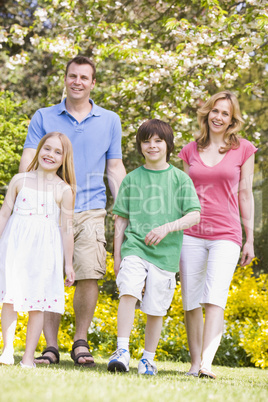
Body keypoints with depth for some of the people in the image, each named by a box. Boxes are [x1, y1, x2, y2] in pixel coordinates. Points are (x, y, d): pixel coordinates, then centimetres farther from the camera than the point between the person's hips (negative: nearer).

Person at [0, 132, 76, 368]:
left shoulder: (64, 190, 0)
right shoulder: (20, 180, 5)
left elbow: (67, 228, 1)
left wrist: (69, 263, 2)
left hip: (44, 250, -1)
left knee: (37, 303, 0)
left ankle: (29, 356, 6)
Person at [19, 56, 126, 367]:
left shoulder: (110, 121, 14)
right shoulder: (43, 118, 11)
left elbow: (115, 169, 16)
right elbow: (28, 162, 5)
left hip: (90, 210, 0)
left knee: (89, 276, -11)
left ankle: (81, 342, 6)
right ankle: (51, 347, 6)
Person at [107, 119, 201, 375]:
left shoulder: (180, 179, 4)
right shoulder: (131, 179, 9)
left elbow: (194, 215, -2)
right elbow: (121, 219, 13)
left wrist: (167, 228, -17)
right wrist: (117, 255, 9)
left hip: (165, 253, 0)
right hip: (134, 247, 0)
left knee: (155, 309, 4)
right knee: (129, 293, -21)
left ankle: (148, 359, 19)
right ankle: (122, 351, -18)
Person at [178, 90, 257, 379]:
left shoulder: (243, 149, 5)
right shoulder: (190, 150, 10)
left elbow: (245, 194, 7)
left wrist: (250, 239, 5)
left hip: (226, 235, -2)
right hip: (191, 234, 3)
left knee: (214, 298, -18)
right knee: (191, 302, 3)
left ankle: (207, 363, -26)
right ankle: (194, 363, 12)